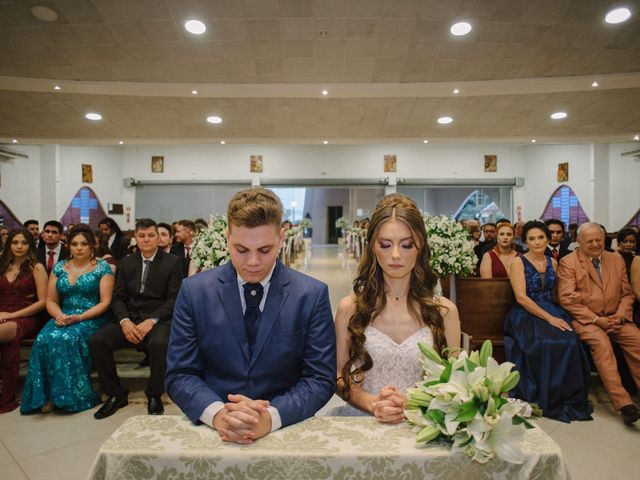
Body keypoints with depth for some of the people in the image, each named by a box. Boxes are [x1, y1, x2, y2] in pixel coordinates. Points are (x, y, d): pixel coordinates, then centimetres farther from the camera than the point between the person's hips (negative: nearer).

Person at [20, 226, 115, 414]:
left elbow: (105, 302, -7)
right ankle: (48, 395, -14)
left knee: (66, 339, -31)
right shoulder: (59, 267, 12)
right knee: (44, 339, -26)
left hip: (92, 318, -4)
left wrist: (80, 317, -19)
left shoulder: (102, 267, -1)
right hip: (64, 317, 4)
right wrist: (58, 315, -10)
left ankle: (70, 395, -16)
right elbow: (50, 300, 12)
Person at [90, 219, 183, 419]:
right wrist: (124, 321, -12)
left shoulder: (173, 262, -1)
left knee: (159, 343, -35)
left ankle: (154, 395, -8)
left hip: (159, 319, -4)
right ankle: (116, 394, 1)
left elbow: (173, 299, -7)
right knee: (96, 341, -18)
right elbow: (118, 297, 8)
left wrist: (152, 321, -20)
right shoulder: (127, 263, 13)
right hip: (129, 318, 5)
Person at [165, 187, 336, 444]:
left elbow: (321, 378, -5)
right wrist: (217, 413, -19)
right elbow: (179, 374, 0)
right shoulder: (194, 291, -2)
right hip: (212, 431, 1)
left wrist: (271, 416, -21)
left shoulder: (312, 295, -6)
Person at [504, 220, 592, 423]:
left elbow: (553, 294, 21)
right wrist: (549, 318, -19)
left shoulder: (553, 262, 15)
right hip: (526, 315, -4)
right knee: (545, 344, -32)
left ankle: (571, 398, -9)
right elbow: (521, 298, -12)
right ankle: (547, 399, -14)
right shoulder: (518, 262, -2)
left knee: (570, 343, -26)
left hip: (553, 312, 5)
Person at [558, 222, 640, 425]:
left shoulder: (617, 260, 15)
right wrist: (596, 319, -14)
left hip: (615, 319, 5)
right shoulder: (568, 262, -2)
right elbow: (567, 299, -9)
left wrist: (619, 316, -5)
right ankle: (623, 403, -29)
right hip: (585, 320, -5)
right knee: (602, 342, -31)